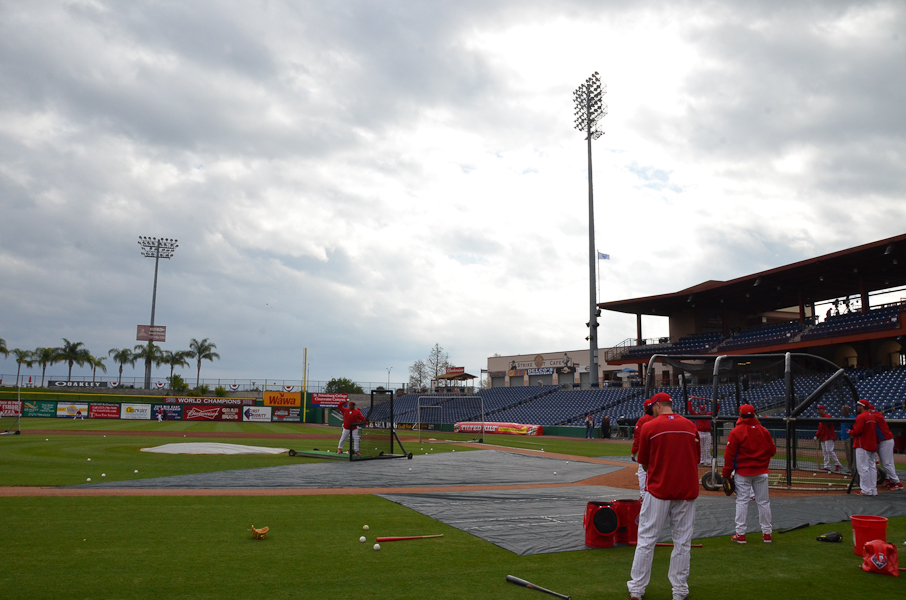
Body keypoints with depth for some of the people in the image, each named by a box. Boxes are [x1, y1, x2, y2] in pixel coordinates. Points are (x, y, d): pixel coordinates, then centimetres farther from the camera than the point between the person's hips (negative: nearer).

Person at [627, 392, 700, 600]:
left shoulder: (649, 427, -7)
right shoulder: (690, 426, 3)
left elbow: (644, 464, 1)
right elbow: (697, 458, 10)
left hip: (658, 490, -3)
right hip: (687, 490, 3)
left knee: (646, 539, 5)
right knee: (682, 541, 11)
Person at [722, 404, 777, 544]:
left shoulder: (736, 432, -10)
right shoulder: (764, 431, 1)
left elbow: (729, 455, -11)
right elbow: (773, 450, 8)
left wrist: (727, 473, -4)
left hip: (742, 472, -3)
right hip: (761, 472, 3)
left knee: (742, 502, 2)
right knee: (763, 502, 11)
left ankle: (740, 534, 3)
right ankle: (767, 533, 17)